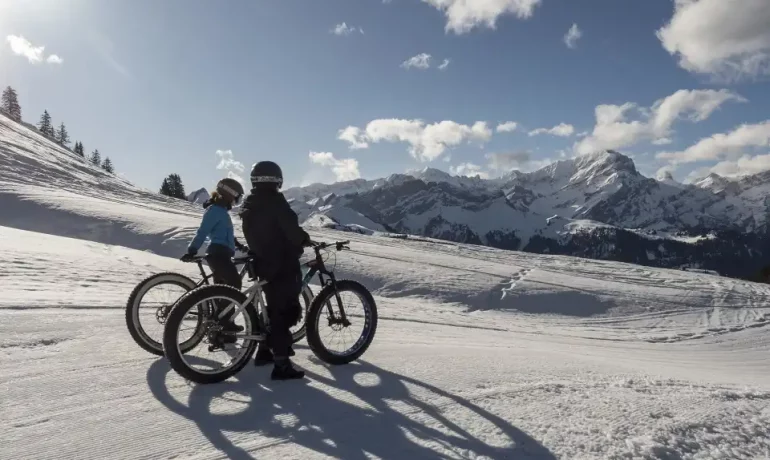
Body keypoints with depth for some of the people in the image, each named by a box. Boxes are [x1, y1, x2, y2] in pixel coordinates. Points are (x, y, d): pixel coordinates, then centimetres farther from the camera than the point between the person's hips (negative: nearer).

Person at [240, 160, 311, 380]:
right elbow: (291, 228, -20)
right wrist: (305, 239, -1)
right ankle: (281, 364, -5)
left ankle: (264, 350, 29)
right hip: (283, 265, -9)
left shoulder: (248, 205, 12)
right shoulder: (275, 201, -15)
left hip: (262, 264, 9)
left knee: (274, 308, 22)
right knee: (287, 310, -5)